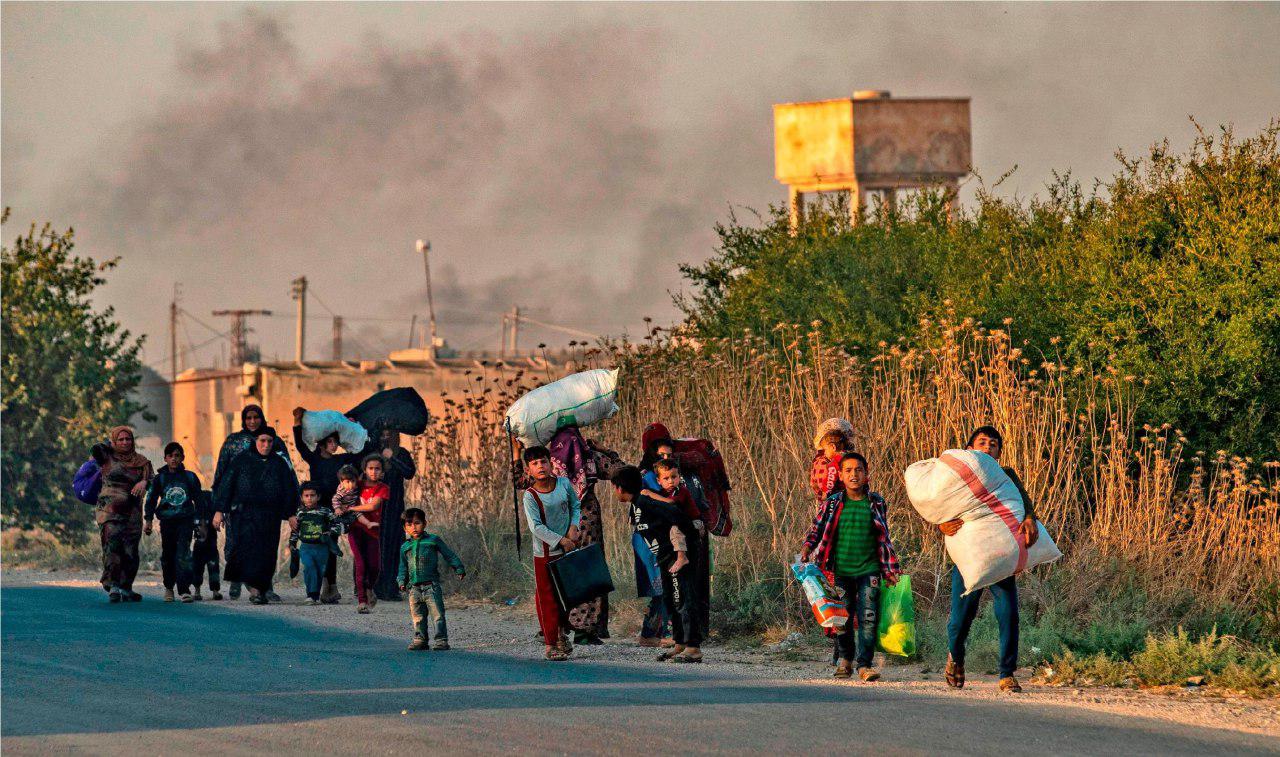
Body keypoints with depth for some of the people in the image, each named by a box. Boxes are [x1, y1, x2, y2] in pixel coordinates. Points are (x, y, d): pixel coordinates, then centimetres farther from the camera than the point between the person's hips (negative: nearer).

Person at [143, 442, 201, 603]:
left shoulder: (190, 477, 7)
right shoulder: (160, 479, 5)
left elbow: (199, 499, 13)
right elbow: (151, 499, 6)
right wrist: (148, 520, -3)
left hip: (186, 520, -1)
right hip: (167, 521, 1)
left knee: (183, 553, -14)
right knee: (168, 555, 6)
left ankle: (184, 590, -18)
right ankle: (169, 587, 24)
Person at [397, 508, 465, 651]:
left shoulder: (433, 540, 3)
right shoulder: (405, 547, 12)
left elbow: (449, 555, 9)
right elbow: (402, 567, 19)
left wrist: (459, 569, 8)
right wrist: (401, 581, 6)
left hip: (431, 585, -4)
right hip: (414, 587, 4)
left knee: (437, 614, -8)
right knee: (417, 617, 8)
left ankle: (441, 640, -6)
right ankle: (420, 640, 17)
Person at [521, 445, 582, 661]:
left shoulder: (564, 484, 0)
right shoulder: (530, 496, -13)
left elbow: (576, 506, 14)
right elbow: (536, 527, -19)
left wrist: (573, 527, -3)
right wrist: (561, 541, -22)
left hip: (568, 550, 4)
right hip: (545, 553, -4)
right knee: (547, 598, -2)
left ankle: (561, 632, 37)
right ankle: (551, 645, 4)